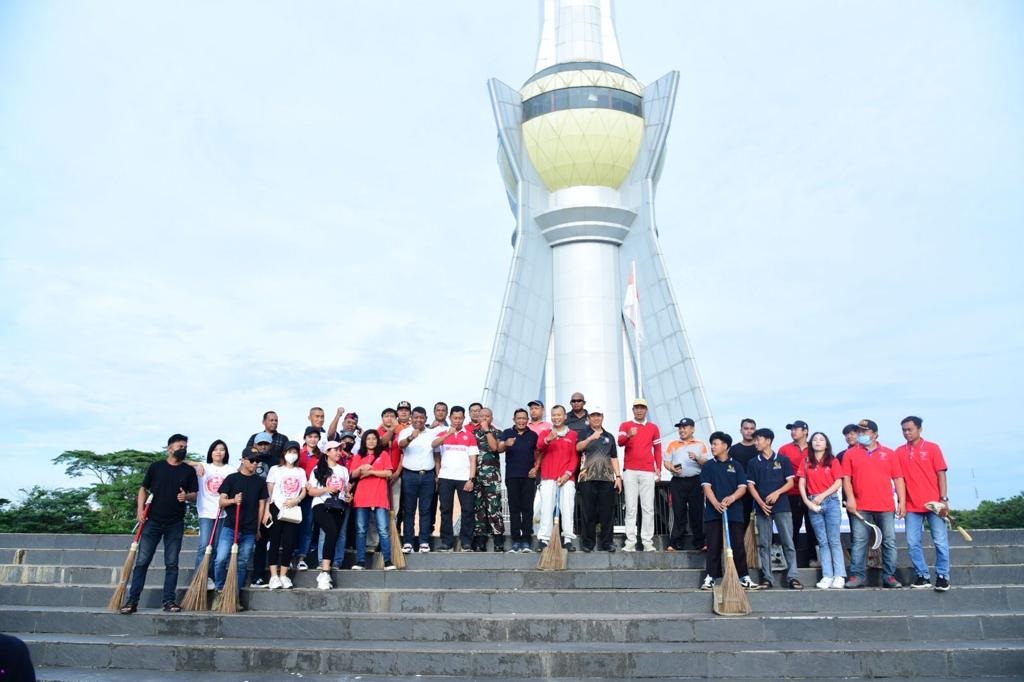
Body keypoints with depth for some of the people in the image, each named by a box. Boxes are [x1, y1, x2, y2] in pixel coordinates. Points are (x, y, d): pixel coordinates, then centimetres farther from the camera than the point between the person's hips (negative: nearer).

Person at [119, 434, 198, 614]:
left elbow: (195, 495, 8)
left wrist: (186, 496, -14)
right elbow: (143, 489, 9)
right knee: (142, 561, -1)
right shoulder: (156, 467, 5)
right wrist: (140, 509, -5)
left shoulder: (189, 471, 7)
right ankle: (132, 600, 4)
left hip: (175, 524, 1)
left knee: (172, 564, 3)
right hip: (152, 521, 0)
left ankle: (169, 600, 9)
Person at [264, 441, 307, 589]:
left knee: (289, 543, -2)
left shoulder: (300, 471, 15)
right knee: (275, 542, -4)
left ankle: (283, 575, 5)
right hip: (276, 509, -2)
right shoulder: (275, 469, 7)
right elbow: (268, 492, 1)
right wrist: (267, 511, -8)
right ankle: (274, 576, -3)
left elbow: (304, 492, 11)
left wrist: (297, 500, -10)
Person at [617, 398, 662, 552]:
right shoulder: (625, 425, 7)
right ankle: (630, 542, -1)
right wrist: (629, 435, -32)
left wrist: (658, 468, 5)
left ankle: (648, 542, 4)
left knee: (648, 508, 1)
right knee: (631, 508, -1)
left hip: (648, 472, 1)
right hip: (630, 471, -1)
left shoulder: (653, 427, 12)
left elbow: (657, 449, 14)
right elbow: (620, 442, -11)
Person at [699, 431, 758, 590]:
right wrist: (716, 503, -19)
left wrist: (731, 498, -18)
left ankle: (744, 577, 12)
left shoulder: (736, 466, 7)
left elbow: (743, 487, 1)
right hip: (713, 511, 0)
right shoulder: (708, 466, 7)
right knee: (713, 545, 2)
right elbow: (707, 486, -3)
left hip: (734, 511, 0)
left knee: (738, 544, 3)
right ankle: (711, 577, 8)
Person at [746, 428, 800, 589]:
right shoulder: (753, 463, 8)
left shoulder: (783, 460, 4)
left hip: (782, 506, -1)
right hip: (762, 507, 2)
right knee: (764, 544, 3)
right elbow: (750, 485, 5)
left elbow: (791, 482, 3)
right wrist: (761, 503, -9)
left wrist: (777, 493, -14)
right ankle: (766, 578, 8)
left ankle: (792, 577, 3)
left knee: (788, 542, -2)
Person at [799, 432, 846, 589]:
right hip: (813, 504, 2)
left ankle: (839, 576, -1)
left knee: (834, 540, -3)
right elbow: (802, 484, 6)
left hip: (831, 502, -2)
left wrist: (822, 495, -12)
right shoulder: (806, 463, 10)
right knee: (822, 542, 4)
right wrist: (807, 501, -7)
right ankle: (827, 576, 5)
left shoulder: (833, 461, 4)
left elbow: (838, 483, -3)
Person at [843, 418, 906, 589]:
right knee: (859, 542, 0)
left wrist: (902, 502, 0)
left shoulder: (889, 453, 9)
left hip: (886, 506, 1)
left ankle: (889, 576, 13)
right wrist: (850, 498, -10)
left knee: (889, 542, 4)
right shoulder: (851, 454, 7)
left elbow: (898, 479, 7)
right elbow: (846, 478, 1)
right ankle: (857, 576, 3)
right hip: (860, 507, -1)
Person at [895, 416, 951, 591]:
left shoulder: (932, 448, 0)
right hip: (912, 506, 3)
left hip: (934, 504, -2)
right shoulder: (899, 452, 7)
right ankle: (922, 576, 13)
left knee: (940, 542, 1)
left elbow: (941, 475, -2)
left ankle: (942, 576, 11)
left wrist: (944, 499, -9)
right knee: (913, 543, 2)